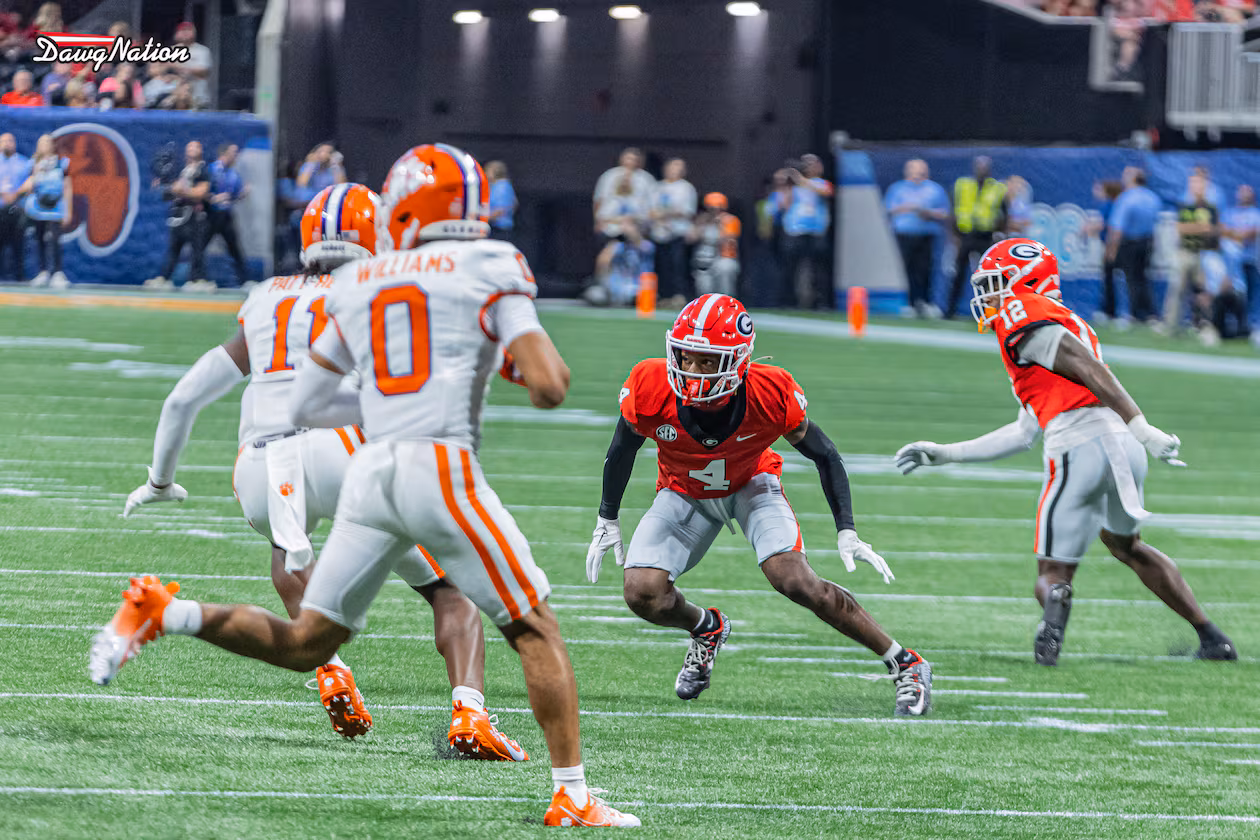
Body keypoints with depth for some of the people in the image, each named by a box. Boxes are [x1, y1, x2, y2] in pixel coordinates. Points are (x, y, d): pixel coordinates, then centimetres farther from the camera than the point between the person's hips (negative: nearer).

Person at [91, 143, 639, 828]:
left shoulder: (357, 284, 17)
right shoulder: (491, 267, 3)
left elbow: (304, 406, 23)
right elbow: (550, 387, -5)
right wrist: (523, 361, 18)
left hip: (370, 472, 4)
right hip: (442, 468, -4)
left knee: (304, 645, 13)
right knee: (535, 631, 6)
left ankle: (163, 614, -3)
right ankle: (572, 798, 1)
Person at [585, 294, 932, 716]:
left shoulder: (770, 394, -32)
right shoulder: (650, 390, -30)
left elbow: (824, 456, -13)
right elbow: (623, 449, -6)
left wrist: (847, 534, -16)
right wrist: (607, 521, 4)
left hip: (751, 484, -2)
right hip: (685, 492, 2)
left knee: (795, 580, -23)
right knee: (643, 594, -16)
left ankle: (904, 664, -10)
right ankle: (706, 627, 21)